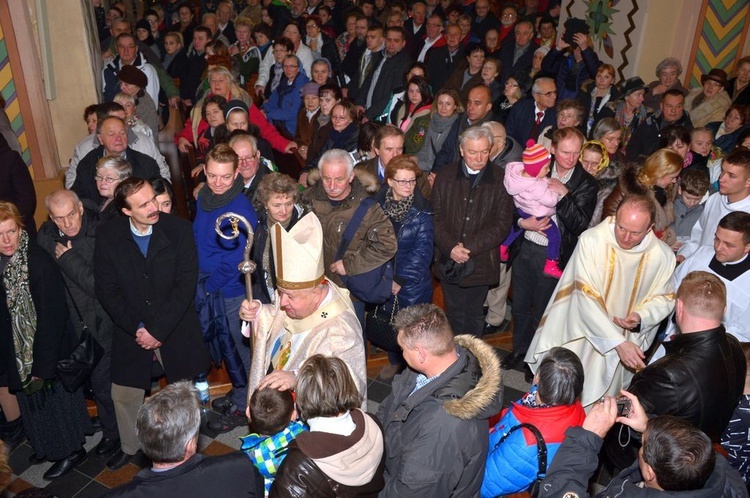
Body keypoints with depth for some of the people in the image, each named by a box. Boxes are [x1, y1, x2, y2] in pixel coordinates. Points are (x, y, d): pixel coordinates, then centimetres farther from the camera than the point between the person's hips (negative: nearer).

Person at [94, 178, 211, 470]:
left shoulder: (179, 229, -14)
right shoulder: (108, 236, -9)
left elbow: (186, 285, -15)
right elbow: (106, 289, -5)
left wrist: (157, 330, -17)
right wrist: (136, 327, -12)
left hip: (176, 329, -1)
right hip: (132, 331, 2)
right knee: (124, 394, 15)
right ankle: (130, 447, 42)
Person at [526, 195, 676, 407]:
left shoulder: (663, 256, -10)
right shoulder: (592, 240, -20)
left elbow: (664, 298, 5)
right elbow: (586, 298, -22)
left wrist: (641, 316, -17)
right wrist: (618, 342, -26)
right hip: (579, 339, -2)